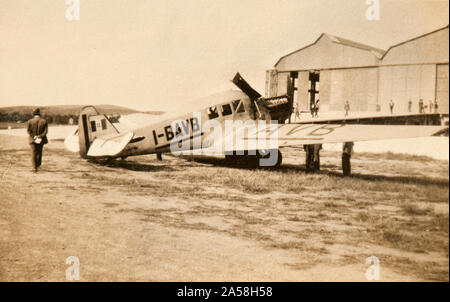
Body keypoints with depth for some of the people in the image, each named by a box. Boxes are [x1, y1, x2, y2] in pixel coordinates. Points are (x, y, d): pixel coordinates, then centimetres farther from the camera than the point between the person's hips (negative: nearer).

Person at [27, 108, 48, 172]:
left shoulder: (29, 121, -5)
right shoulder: (44, 121, -4)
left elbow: (28, 131, -12)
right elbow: (46, 131, -12)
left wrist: (34, 138, -13)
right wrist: (40, 137, -16)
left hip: (32, 140, -1)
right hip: (41, 140, 1)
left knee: (33, 153, 2)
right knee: (39, 152, 19)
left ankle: (34, 167, -9)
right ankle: (38, 165, 33)